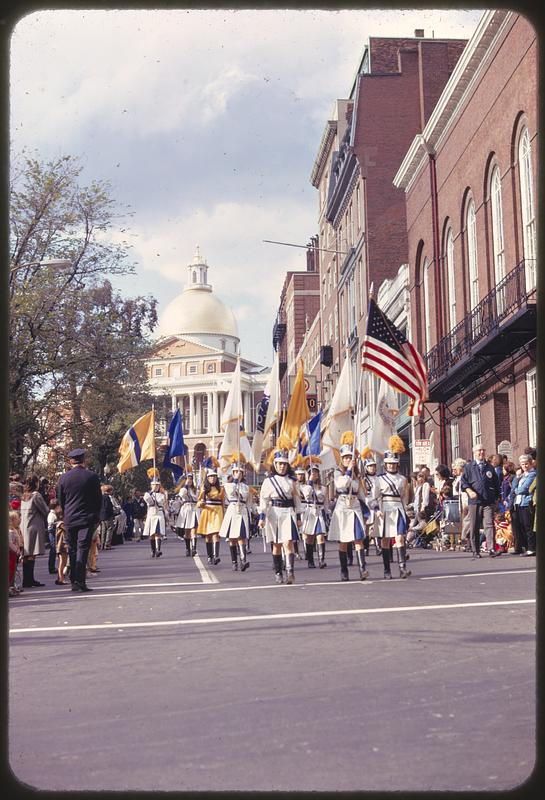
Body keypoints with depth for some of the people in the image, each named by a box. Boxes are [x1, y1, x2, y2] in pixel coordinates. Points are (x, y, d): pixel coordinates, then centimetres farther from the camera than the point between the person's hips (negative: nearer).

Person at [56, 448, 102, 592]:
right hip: (87, 519, -2)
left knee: (72, 550, 10)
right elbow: (98, 499, 1)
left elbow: (60, 500, 8)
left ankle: (74, 581, 11)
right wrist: (96, 517, 12)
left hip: (69, 520, 2)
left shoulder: (63, 478, 1)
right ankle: (80, 581, -14)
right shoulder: (92, 476, -4)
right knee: (83, 548, -5)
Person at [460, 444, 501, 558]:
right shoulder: (469, 467, 9)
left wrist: (497, 498, 16)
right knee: (474, 527, 3)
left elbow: (496, 483, 20)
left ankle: (491, 549, -18)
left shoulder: (490, 467, 16)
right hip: (474, 501, -1)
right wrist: (469, 491, -15)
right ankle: (475, 551, 10)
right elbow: (463, 482, 3)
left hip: (489, 502, 1)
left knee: (489, 524, -12)